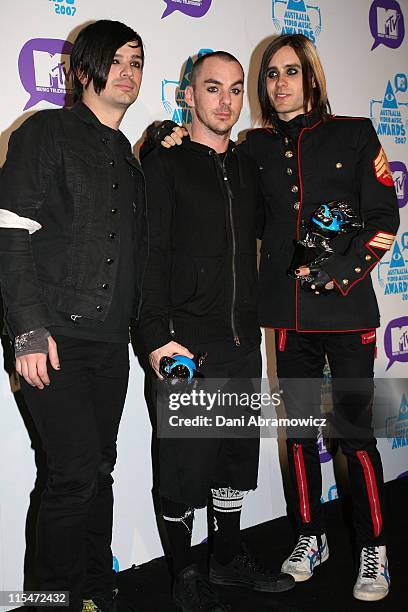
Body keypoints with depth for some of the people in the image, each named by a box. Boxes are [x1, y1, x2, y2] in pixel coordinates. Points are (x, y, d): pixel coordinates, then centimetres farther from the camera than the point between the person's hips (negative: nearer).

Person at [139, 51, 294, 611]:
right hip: (189, 342, -6)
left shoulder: (247, 168, 15)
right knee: (187, 461, 2)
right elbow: (150, 255, -10)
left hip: (243, 340, 6)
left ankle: (229, 557, 33)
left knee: (239, 453, 15)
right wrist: (157, 337, -17)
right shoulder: (165, 163, -3)